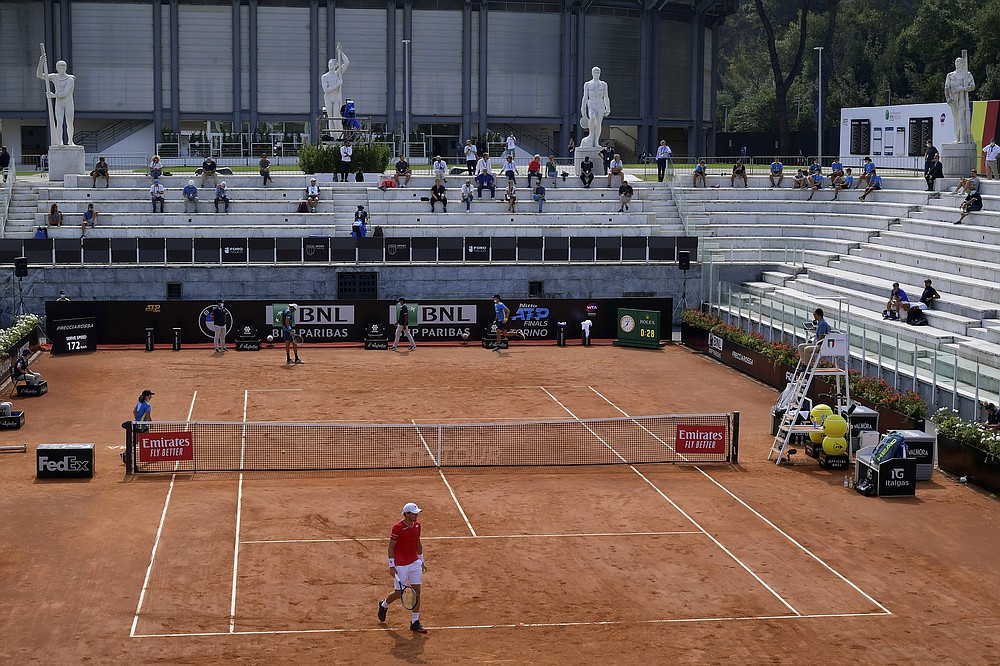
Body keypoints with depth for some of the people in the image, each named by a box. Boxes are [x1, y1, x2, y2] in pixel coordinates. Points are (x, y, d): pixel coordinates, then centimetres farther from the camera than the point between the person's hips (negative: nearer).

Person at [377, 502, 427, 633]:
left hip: (415, 563, 6)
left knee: (417, 591, 1)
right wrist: (391, 566, -16)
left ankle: (415, 622, 8)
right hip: (400, 565, -6)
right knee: (398, 593, 5)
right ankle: (384, 605, 38)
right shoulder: (398, 528, -18)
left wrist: (421, 561, 19)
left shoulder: (417, 525, 2)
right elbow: (391, 547, -13)